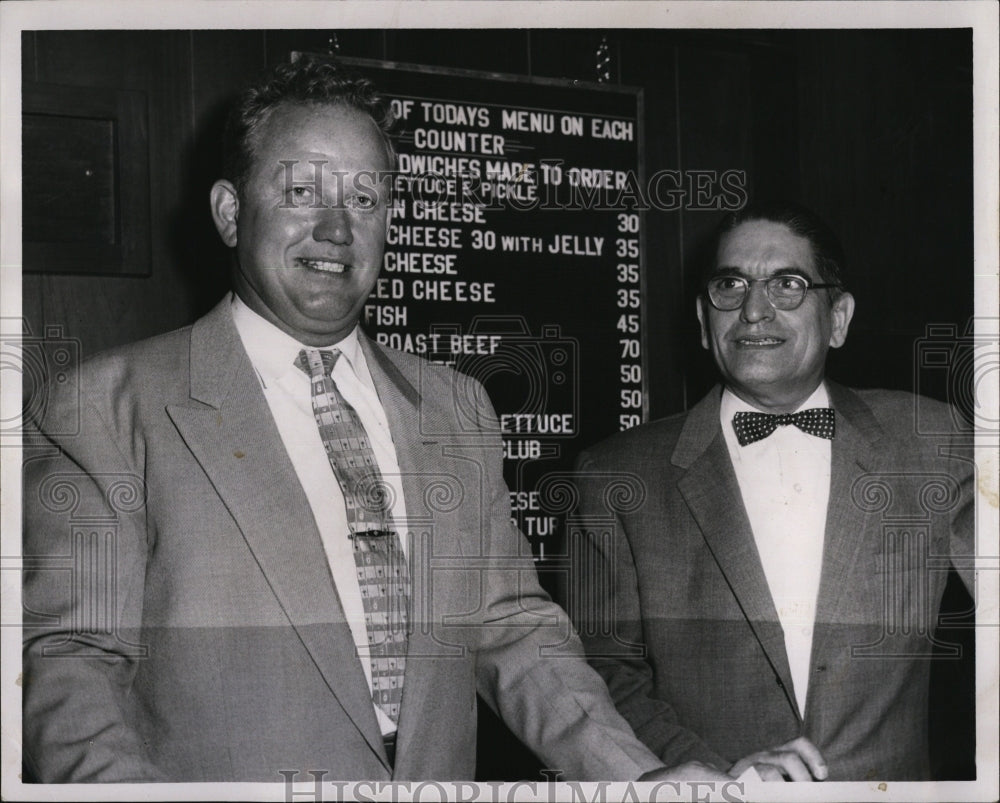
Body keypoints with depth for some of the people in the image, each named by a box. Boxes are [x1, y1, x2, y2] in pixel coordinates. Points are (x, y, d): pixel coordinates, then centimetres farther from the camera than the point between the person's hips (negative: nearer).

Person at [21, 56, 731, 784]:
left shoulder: (458, 411, 12)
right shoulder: (108, 409, -4)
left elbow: (510, 627, 10)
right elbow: (69, 657, -9)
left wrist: (632, 772, -4)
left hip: (439, 776, 5)